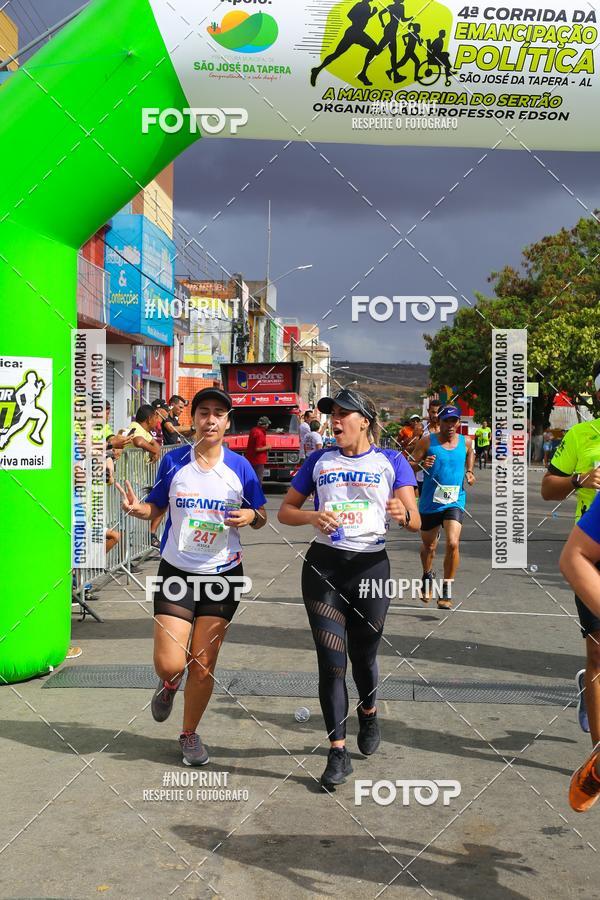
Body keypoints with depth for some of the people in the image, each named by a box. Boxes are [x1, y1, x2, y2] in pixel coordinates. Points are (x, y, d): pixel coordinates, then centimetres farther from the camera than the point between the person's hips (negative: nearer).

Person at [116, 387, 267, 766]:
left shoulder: (240, 466, -2)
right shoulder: (174, 461, -3)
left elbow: (261, 517, 7)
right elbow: (156, 507, 6)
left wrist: (251, 516, -16)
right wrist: (136, 507, -16)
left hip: (223, 575, 0)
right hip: (177, 572, 0)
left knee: (203, 664, 4)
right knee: (169, 663, -6)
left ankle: (190, 733, 28)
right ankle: (169, 683, 33)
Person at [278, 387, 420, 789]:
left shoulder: (391, 461, 2)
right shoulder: (320, 460, 8)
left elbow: (416, 521, -3)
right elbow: (286, 510, 11)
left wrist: (403, 515, -27)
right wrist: (312, 517, -10)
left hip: (370, 565, -1)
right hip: (323, 564, 1)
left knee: (363, 654, 12)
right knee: (331, 661, -2)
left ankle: (369, 713, 43)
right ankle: (338, 752, 7)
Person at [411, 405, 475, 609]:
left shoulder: (466, 442, 5)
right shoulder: (427, 441, -3)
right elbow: (410, 466, -2)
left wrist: (470, 476, 0)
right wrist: (422, 464, -23)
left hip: (455, 502, 0)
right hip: (429, 503, 0)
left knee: (453, 543, -19)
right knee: (429, 546, 14)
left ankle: (446, 592, -7)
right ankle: (427, 577, 46)